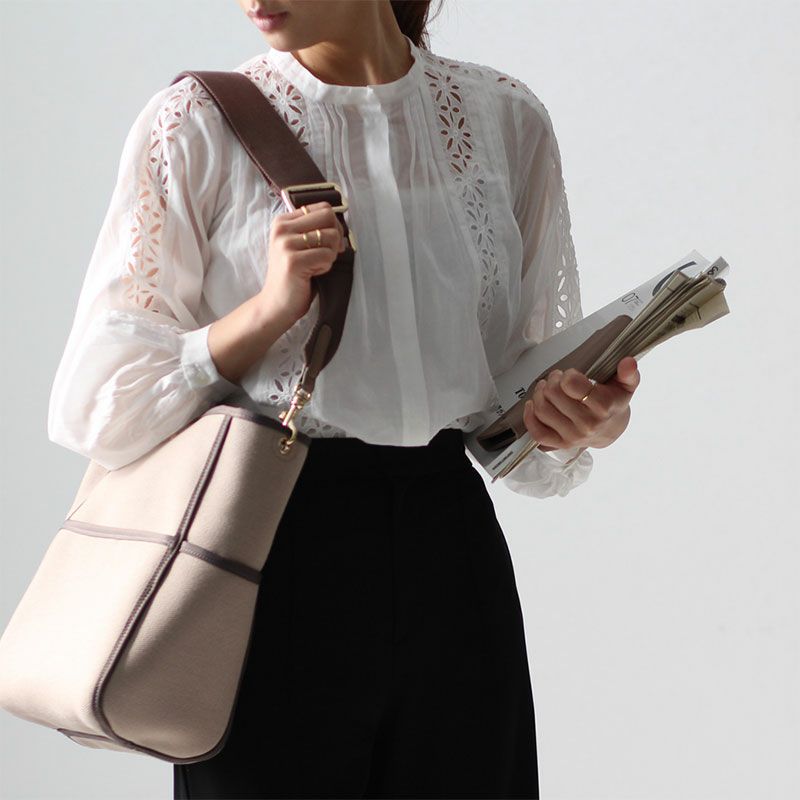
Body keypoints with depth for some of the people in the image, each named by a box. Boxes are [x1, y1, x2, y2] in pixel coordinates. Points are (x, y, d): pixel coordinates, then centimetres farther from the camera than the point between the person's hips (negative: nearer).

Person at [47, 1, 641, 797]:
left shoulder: (507, 119, 5)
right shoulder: (194, 127, -3)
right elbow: (96, 409, -5)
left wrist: (586, 420, -10)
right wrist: (268, 309, -18)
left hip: (453, 562, 3)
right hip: (277, 562, -2)